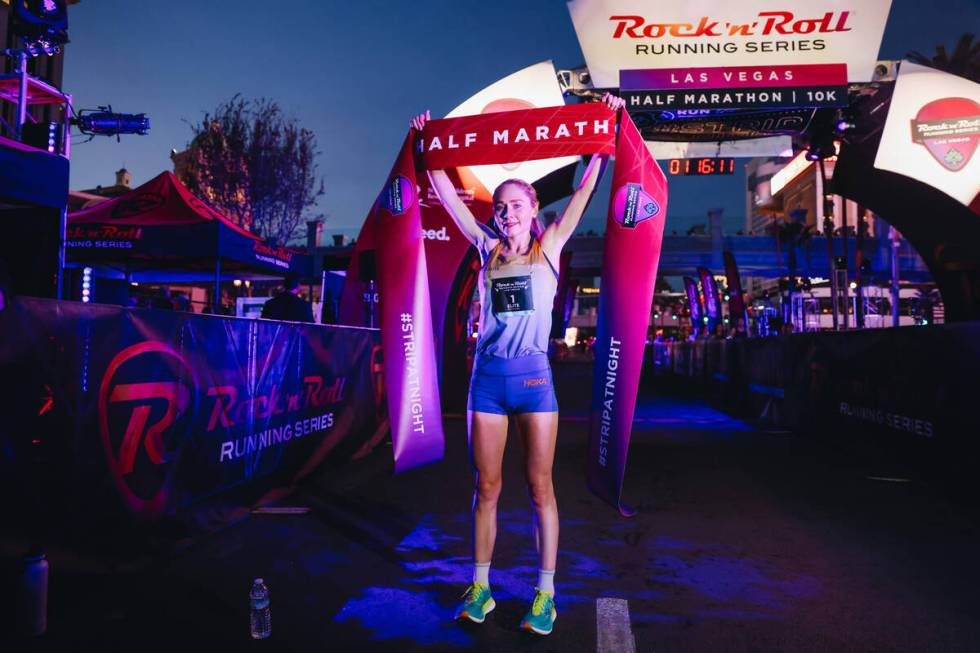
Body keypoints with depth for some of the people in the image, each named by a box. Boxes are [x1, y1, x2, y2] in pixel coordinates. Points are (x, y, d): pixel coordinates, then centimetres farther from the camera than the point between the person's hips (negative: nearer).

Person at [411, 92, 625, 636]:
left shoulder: (549, 246, 5)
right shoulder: (488, 249, 9)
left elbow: (586, 188, 4)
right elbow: (445, 193, 15)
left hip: (533, 376, -2)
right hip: (488, 375, 2)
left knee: (540, 486, 3)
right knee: (486, 487, 8)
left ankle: (545, 593, 14)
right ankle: (480, 587, 21)